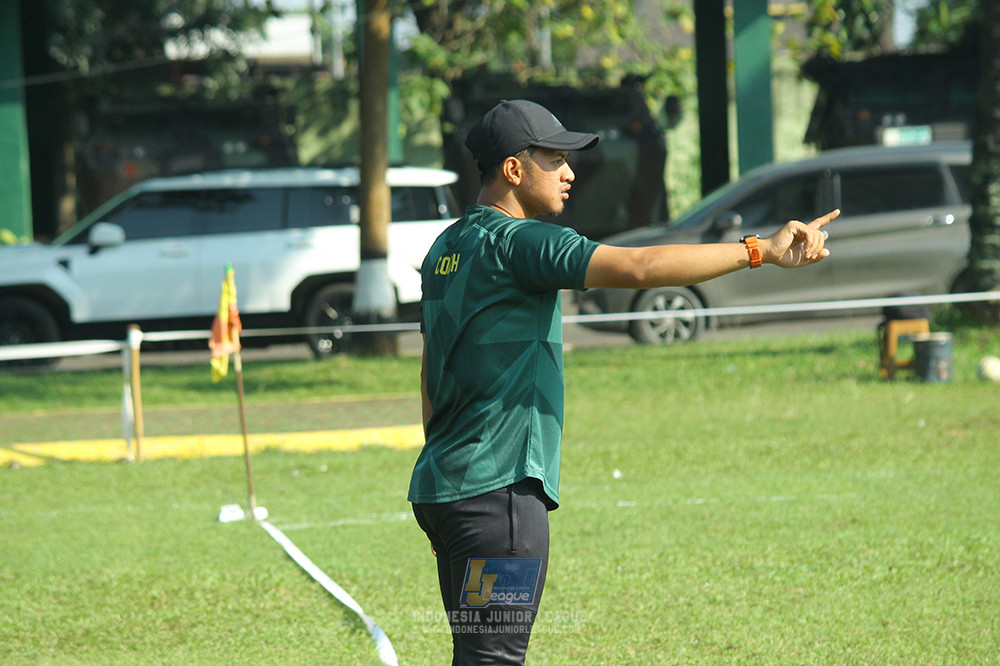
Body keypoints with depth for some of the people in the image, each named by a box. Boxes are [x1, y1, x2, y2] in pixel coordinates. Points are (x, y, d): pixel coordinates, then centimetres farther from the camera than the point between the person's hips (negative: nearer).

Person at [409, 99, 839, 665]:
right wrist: (761, 251, -26)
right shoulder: (517, 241, -13)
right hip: (498, 490, -10)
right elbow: (637, 267, -26)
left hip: (444, 488, 10)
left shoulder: (447, 248, 16)